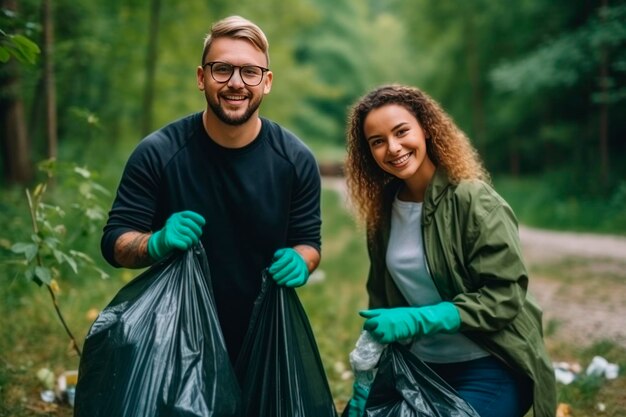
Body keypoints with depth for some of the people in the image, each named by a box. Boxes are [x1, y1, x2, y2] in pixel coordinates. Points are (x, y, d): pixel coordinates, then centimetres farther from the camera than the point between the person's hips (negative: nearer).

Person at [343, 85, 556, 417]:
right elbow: (380, 302, 9)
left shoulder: (472, 200, -17)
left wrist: (416, 320, -25)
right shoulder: (382, 211, 2)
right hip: (420, 368, 6)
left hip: (488, 371, -5)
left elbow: (505, 297, -20)